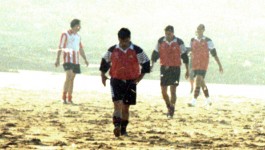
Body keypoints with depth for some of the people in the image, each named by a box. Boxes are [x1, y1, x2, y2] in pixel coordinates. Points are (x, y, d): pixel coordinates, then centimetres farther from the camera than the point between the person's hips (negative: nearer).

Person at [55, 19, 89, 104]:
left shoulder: (78, 36, 17)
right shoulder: (65, 35, -4)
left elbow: (81, 49, 24)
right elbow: (60, 47, -9)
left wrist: (85, 59, 16)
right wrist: (58, 59, -16)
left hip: (76, 61, 7)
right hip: (68, 59, -7)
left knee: (72, 79, 8)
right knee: (69, 77, -19)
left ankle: (70, 99, 12)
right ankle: (64, 97, -17)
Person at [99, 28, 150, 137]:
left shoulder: (137, 51, -4)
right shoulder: (112, 50, 0)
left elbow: (146, 63, 4)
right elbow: (105, 61, 15)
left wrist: (141, 76, 1)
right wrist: (103, 74, 10)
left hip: (130, 82, 0)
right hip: (116, 80, 0)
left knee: (125, 107, 7)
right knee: (117, 104, -18)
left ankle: (123, 129, 18)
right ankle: (117, 125, -28)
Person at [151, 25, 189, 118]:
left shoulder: (179, 42, -3)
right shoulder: (161, 41, 3)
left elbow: (184, 56, 3)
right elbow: (155, 54, 9)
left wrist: (187, 70, 5)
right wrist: (152, 64, -6)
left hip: (175, 68, -3)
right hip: (164, 68, 3)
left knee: (173, 90, -7)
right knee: (163, 90, 2)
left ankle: (171, 110, -2)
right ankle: (169, 106, 25)